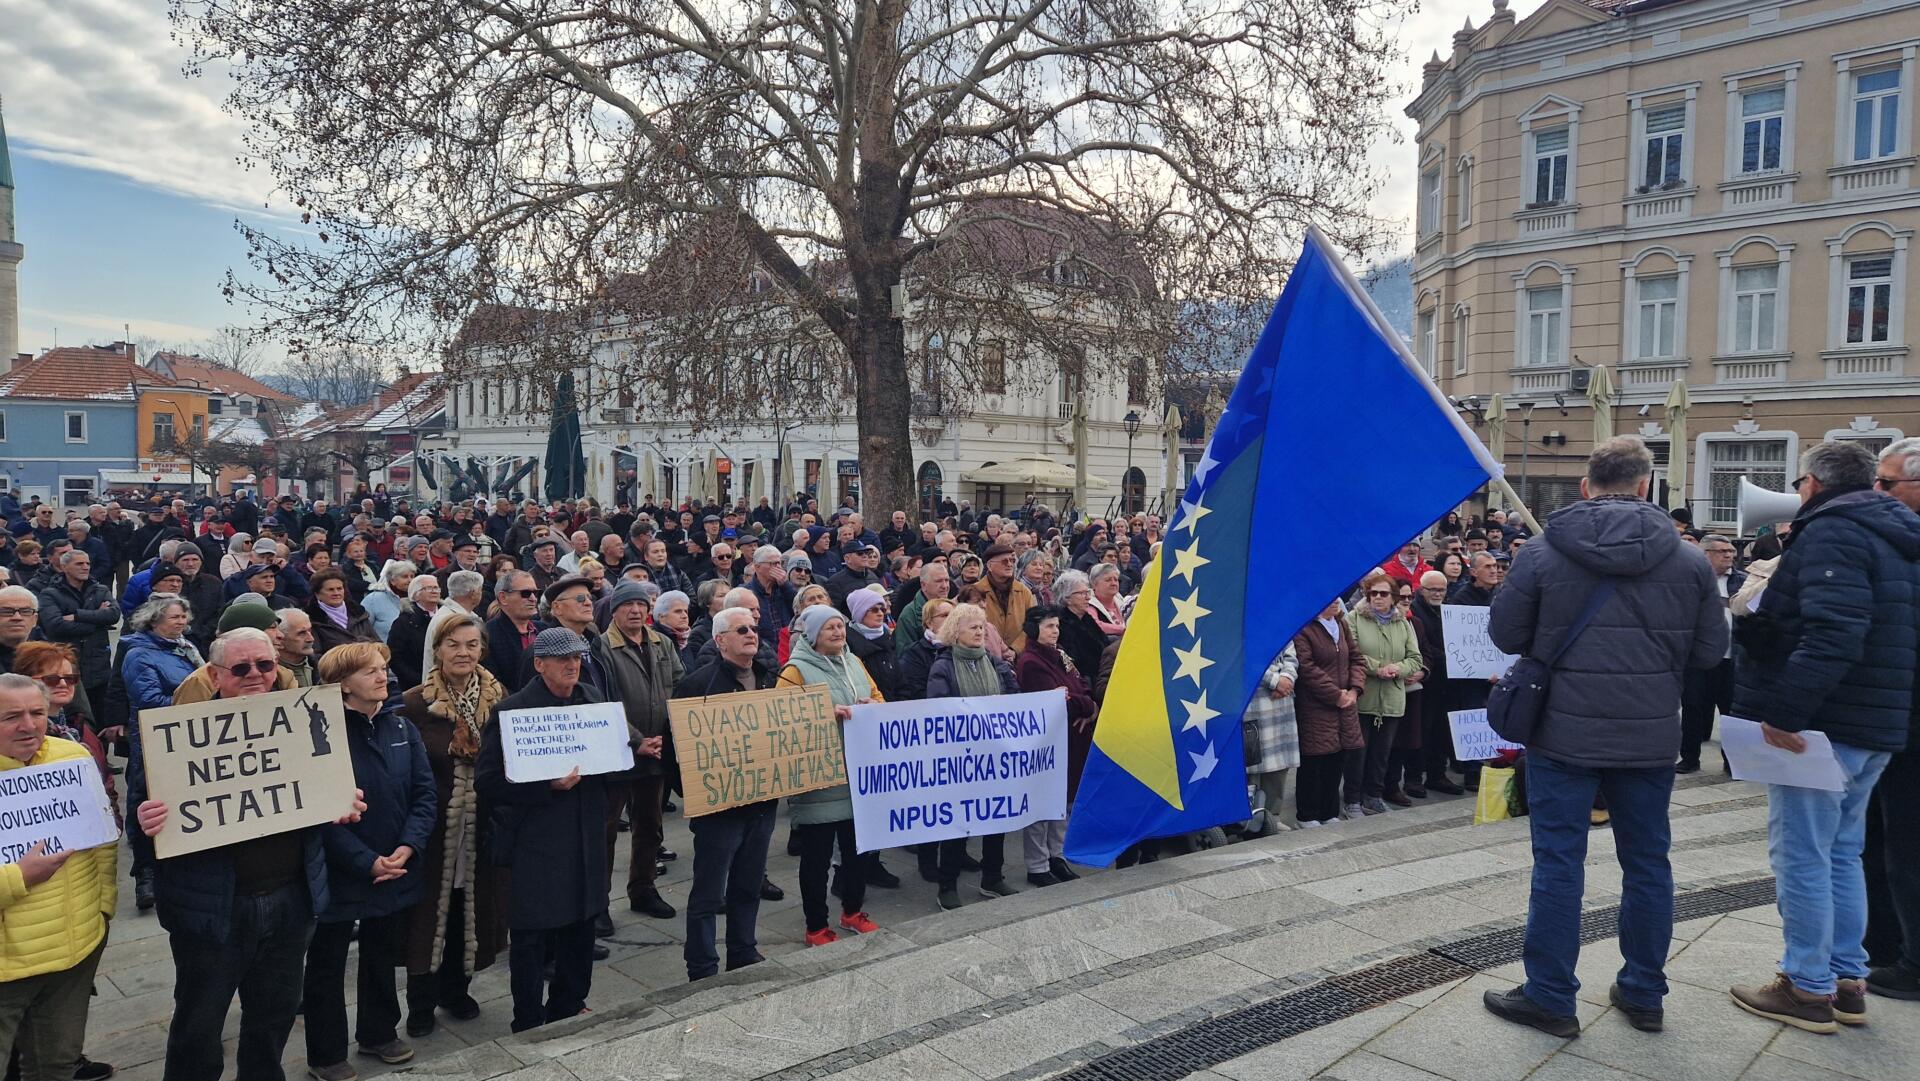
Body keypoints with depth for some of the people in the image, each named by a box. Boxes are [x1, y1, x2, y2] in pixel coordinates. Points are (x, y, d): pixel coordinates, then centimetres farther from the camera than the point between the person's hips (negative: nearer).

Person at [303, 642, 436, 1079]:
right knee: (328, 964, 10)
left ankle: (378, 1033, 38)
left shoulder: (402, 728, 2)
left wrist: (407, 848, -13)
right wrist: (367, 862, -19)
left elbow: (424, 792, 1)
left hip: (394, 870, 5)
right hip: (338, 874, -5)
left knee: (382, 956, 21)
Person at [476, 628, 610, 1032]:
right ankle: (529, 1024, 20)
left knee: (581, 924, 16)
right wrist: (548, 785, -24)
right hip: (535, 838, -6)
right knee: (531, 935, 4)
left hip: (585, 834, 6)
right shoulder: (511, 710, -12)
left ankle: (568, 1006, 35)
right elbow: (488, 781, -16)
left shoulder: (591, 700, 7)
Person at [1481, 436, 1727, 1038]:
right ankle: (1643, 994, 28)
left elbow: (1505, 635, -3)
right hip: (1652, 739, 3)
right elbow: (1709, 652, 2)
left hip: (1564, 735, -2)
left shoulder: (1544, 554, -9)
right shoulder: (1688, 560, -3)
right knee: (1647, 863, 16)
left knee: (1558, 864, 5)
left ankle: (1550, 999, 13)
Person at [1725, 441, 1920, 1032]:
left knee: (1801, 856, 1)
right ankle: (1848, 982, 26)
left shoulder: (1831, 532, -16)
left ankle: (1809, 988, 10)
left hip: (1821, 725, -10)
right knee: (1842, 853, 19)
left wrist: (1786, 710, -29)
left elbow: (1831, 634, -29)